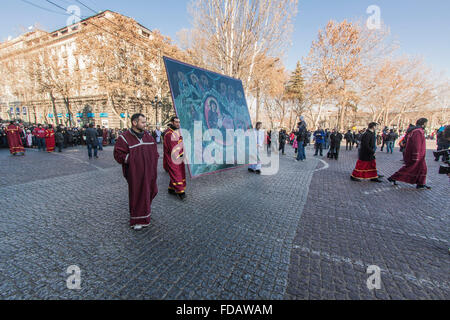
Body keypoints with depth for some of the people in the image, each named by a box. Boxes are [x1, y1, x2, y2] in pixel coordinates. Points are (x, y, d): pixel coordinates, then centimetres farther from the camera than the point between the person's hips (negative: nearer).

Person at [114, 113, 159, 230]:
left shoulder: (148, 136, 7)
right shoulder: (125, 138, -11)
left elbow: (154, 149, 18)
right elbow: (118, 155, -12)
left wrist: (153, 158, 4)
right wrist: (134, 159, -16)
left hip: (149, 171, 6)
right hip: (136, 173, -6)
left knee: (151, 191, 17)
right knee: (137, 194, 3)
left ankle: (145, 206, 47)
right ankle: (137, 220, 20)